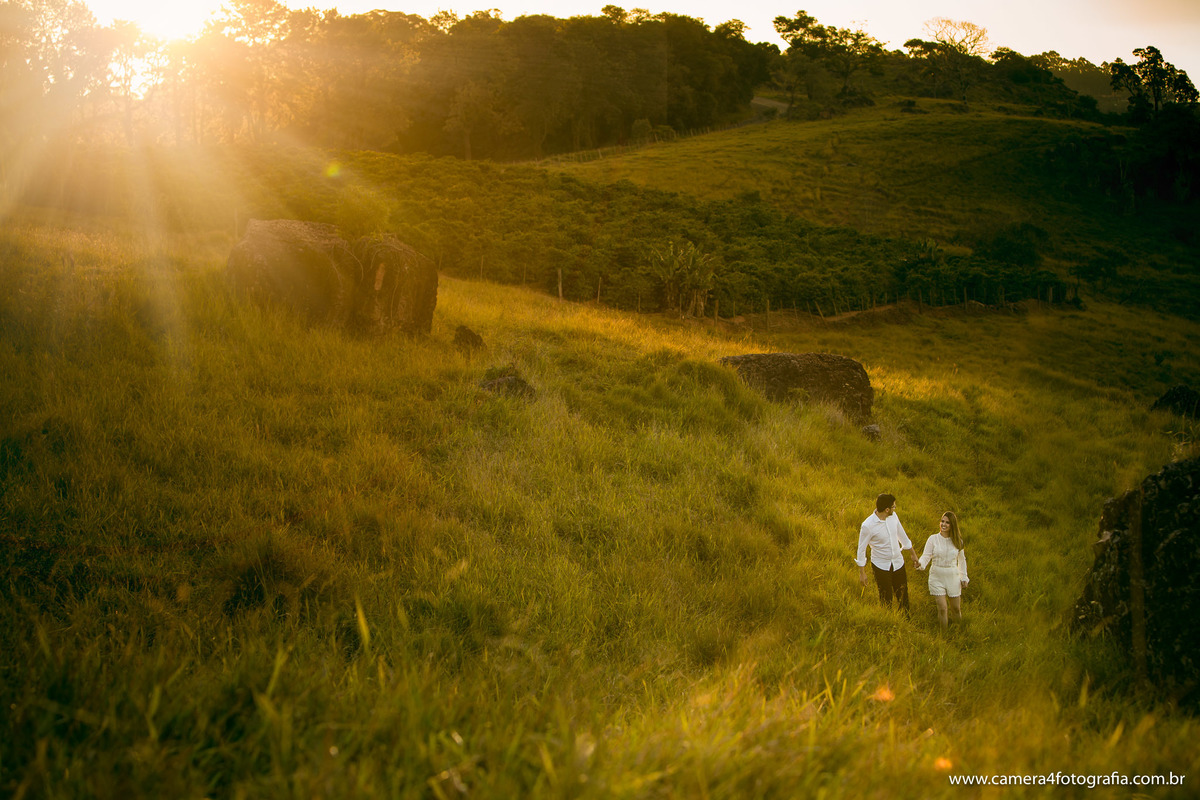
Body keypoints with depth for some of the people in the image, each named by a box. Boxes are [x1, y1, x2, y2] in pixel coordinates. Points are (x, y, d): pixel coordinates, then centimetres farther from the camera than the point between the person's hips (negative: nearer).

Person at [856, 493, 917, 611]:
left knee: (903, 597, 13)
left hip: (898, 563, 5)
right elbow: (861, 548, -12)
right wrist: (862, 572, -8)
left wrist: (912, 553, 22)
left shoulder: (893, 516, -6)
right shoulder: (868, 525, -23)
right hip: (881, 566, -5)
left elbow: (901, 534, 12)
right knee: (886, 599, 6)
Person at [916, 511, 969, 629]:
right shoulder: (933, 539, -6)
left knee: (956, 608, 10)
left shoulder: (957, 541, 1)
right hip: (937, 578, -2)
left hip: (953, 577, 2)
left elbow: (962, 560, 11)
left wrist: (964, 578, 11)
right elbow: (926, 556, -9)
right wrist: (920, 564, -31)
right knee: (942, 608, -6)